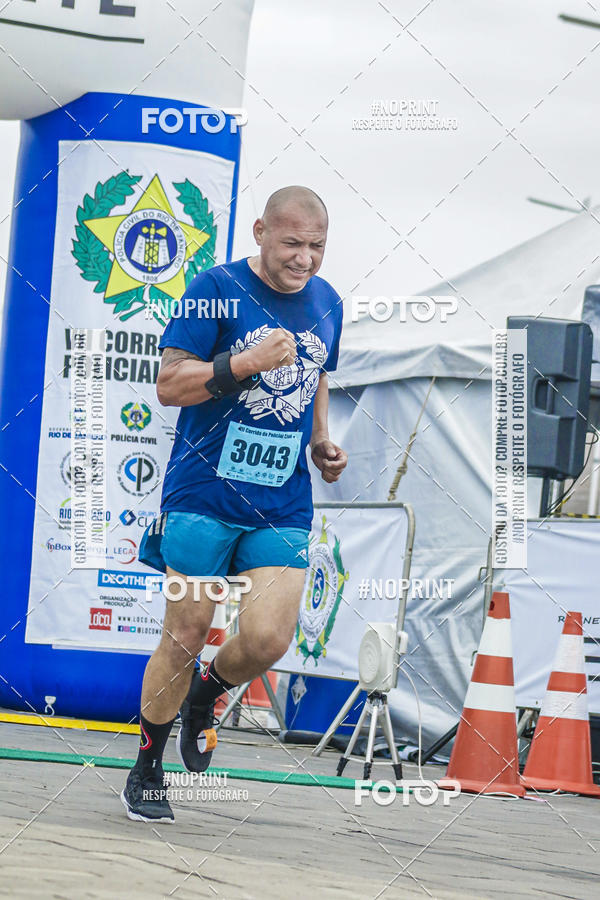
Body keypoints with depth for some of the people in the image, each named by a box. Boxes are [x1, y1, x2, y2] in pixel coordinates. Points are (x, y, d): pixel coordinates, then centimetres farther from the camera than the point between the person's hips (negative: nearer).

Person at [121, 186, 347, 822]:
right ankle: (147, 767, 19)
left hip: (282, 507, 4)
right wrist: (248, 363, -21)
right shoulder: (218, 290, -7)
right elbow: (168, 386, -10)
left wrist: (321, 443, 12)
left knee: (267, 639, -10)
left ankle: (205, 694, 24)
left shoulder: (326, 303, 11)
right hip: (205, 494, -4)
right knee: (185, 637, -1)